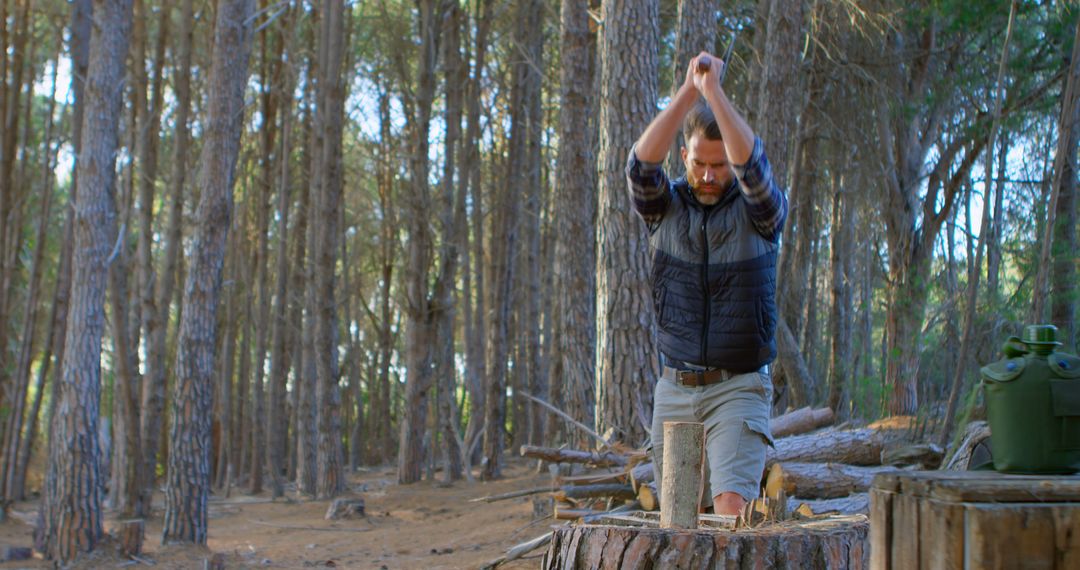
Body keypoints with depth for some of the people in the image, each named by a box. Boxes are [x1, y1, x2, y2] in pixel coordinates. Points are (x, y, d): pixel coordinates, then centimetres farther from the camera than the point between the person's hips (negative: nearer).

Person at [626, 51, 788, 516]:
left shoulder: (759, 211, -1)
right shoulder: (665, 207, 6)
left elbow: (752, 165, -22)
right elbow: (642, 163, -15)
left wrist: (714, 91, -26)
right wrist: (687, 91, -23)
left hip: (739, 388, -3)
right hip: (674, 388, 3)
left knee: (733, 503, -18)